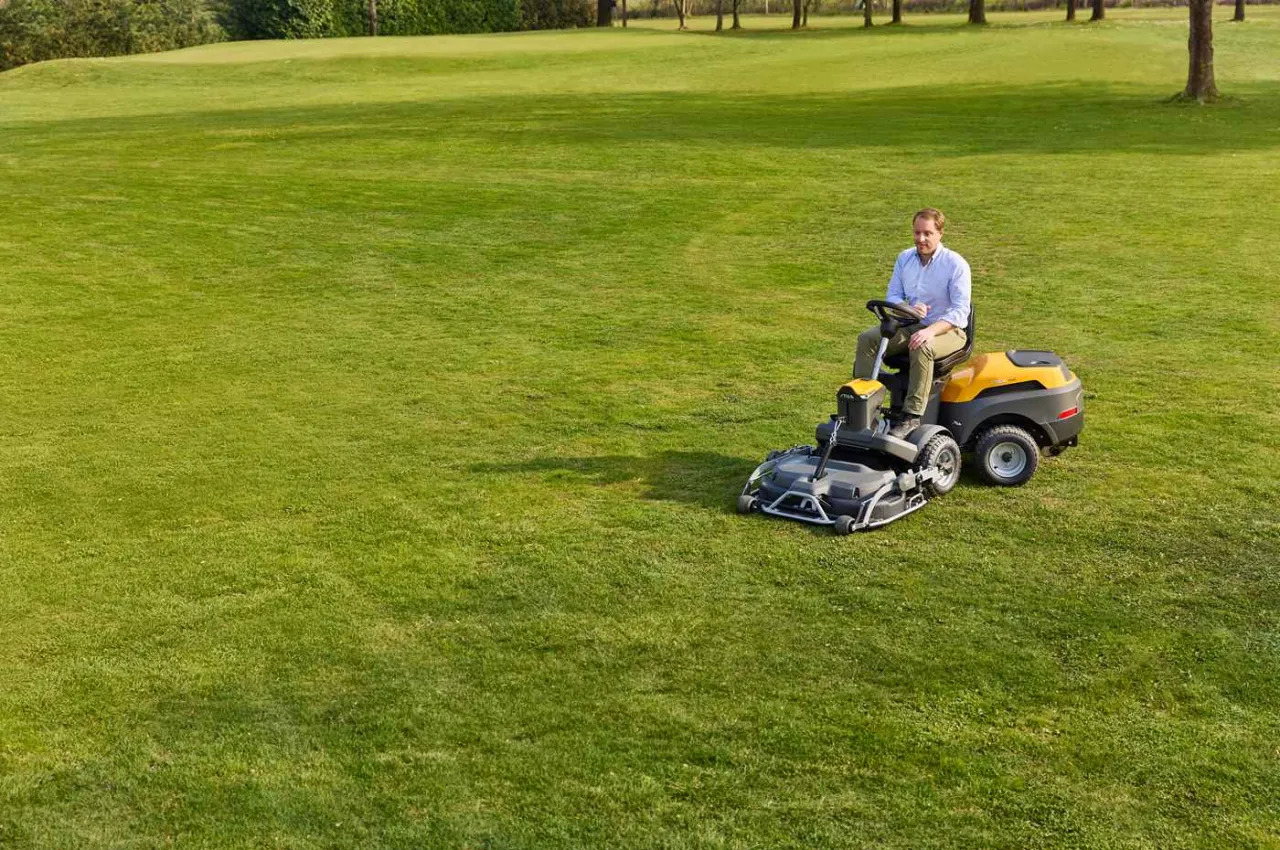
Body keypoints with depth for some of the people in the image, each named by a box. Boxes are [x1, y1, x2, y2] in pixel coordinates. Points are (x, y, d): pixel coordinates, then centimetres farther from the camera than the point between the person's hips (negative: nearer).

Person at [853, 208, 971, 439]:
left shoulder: (956, 264, -12)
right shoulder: (905, 259, 6)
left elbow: (960, 311, -18)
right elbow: (892, 296, 6)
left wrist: (931, 330, -34)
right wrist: (908, 309, -19)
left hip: (947, 329, -6)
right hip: (909, 325, 6)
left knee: (922, 347, -39)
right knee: (867, 339, -15)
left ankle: (912, 416, -36)